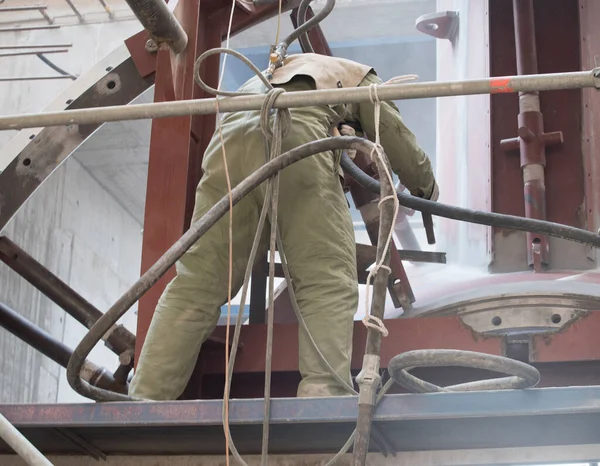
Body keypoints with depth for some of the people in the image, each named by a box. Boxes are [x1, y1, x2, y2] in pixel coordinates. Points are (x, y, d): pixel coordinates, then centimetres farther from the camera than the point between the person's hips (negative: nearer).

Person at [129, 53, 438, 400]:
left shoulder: (274, 72, 49)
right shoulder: (359, 76, 35)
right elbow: (398, 142, 29)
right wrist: (427, 187, 48)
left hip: (230, 137, 5)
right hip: (294, 136, -4)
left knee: (195, 284, 0)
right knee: (329, 283, -6)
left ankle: (143, 402, -11)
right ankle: (324, 397, -24)